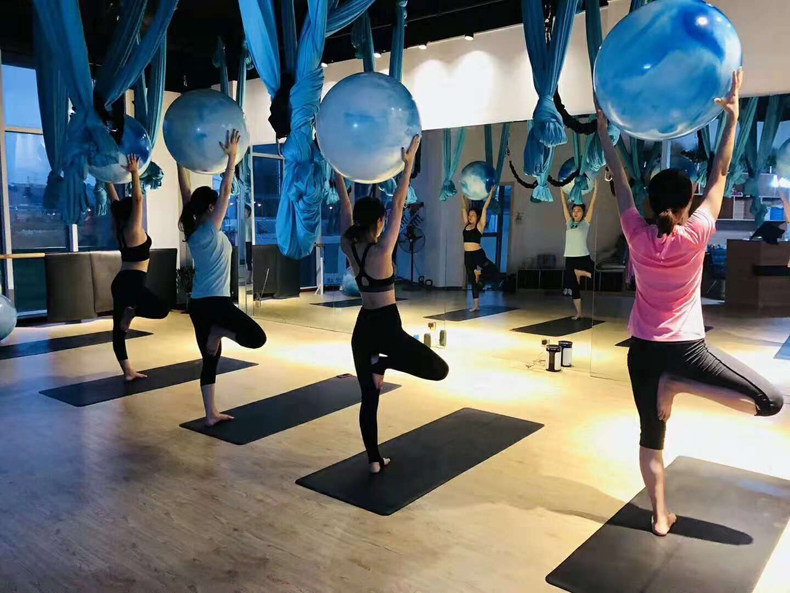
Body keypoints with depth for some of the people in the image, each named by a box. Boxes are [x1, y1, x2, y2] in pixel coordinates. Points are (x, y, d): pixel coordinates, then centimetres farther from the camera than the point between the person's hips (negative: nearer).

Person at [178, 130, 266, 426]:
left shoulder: (191, 232, 7)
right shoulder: (210, 230, -11)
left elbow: (186, 192, 12)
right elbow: (226, 190, -13)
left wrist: (181, 162, 14)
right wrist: (232, 155, -11)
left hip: (197, 303, 8)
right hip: (216, 302, -8)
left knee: (210, 360, 11)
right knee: (257, 337, -2)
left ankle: (211, 414, 14)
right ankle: (219, 331, -8)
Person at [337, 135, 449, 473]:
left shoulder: (348, 247, -2)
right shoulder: (382, 250, -16)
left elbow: (344, 203, 5)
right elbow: (399, 204, -17)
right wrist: (408, 164, -15)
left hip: (362, 327, 7)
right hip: (386, 326, -6)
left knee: (369, 397, 12)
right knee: (439, 369, 1)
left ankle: (374, 460, 17)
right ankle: (383, 363, -10)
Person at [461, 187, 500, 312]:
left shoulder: (480, 225, -1)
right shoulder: (466, 225, 11)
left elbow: (485, 208, -3)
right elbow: (464, 208, 17)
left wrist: (490, 194, -4)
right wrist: (462, 196, 21)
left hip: (478, 254, -4)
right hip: (467, 255, 4)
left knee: (493, 272, -22)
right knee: (473, 280, 9)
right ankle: (476, 305, 14)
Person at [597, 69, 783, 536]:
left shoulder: (638, 236, -9)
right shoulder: (696, 235, -13)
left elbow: (620, 181, 1)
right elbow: (721, 174, -6)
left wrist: (604, 130, 7)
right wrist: (733, 115, -2)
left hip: (644, 351, 4)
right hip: (687, 349, -3)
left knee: (651, 436, 15)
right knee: (771, 401, 6)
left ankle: (661, 516, 23)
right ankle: (679, 385, -11)